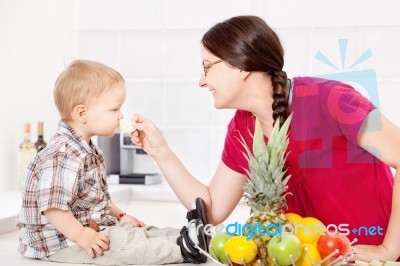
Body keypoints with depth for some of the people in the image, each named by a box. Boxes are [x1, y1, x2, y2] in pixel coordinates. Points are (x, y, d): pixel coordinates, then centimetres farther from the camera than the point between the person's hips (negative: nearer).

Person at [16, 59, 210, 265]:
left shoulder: (87, 151, 11)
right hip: (62, 244, -11)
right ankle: (183, 249, -24)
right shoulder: (64, 156, -26)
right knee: (124, 243, -24)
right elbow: (52, 207, -32)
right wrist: (82, 236, -29)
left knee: (137, 232, 6)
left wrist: (119, 215, 14)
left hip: (90, 228, 11)